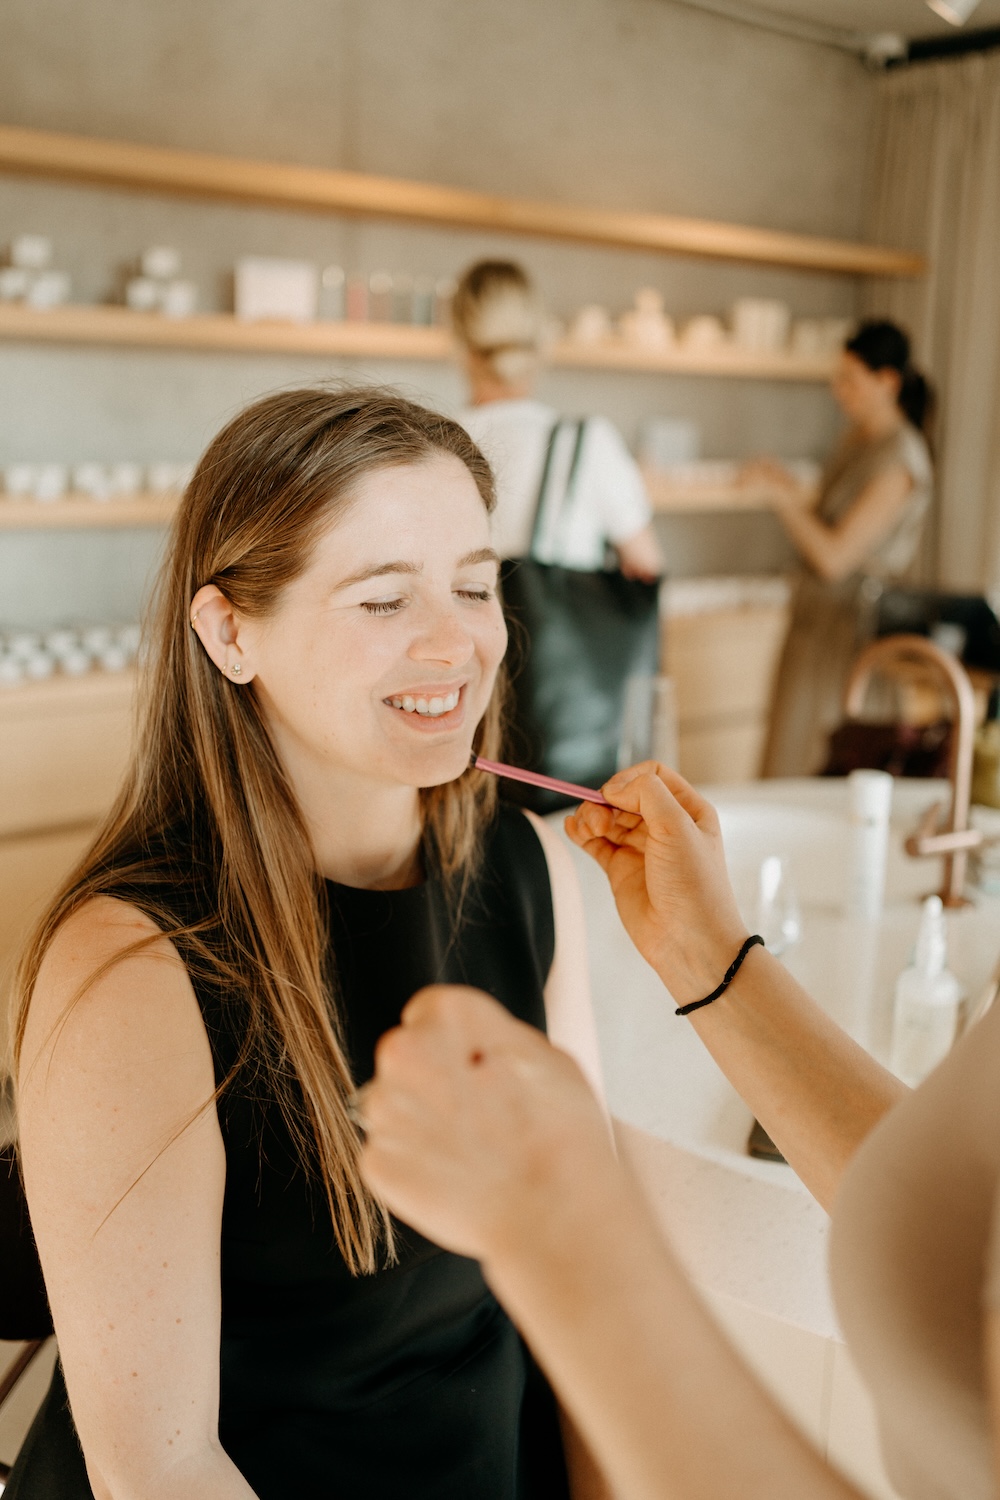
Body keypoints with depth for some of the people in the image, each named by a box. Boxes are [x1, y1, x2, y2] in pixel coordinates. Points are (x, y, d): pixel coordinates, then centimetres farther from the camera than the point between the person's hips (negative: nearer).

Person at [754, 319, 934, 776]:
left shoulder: (898, 460, -18)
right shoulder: (856, 440, 10)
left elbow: (835, 556, -21)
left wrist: (785, 494, -12)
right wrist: (787, 488, 2)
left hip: (847, 624, -9)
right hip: (815, 616, 9)